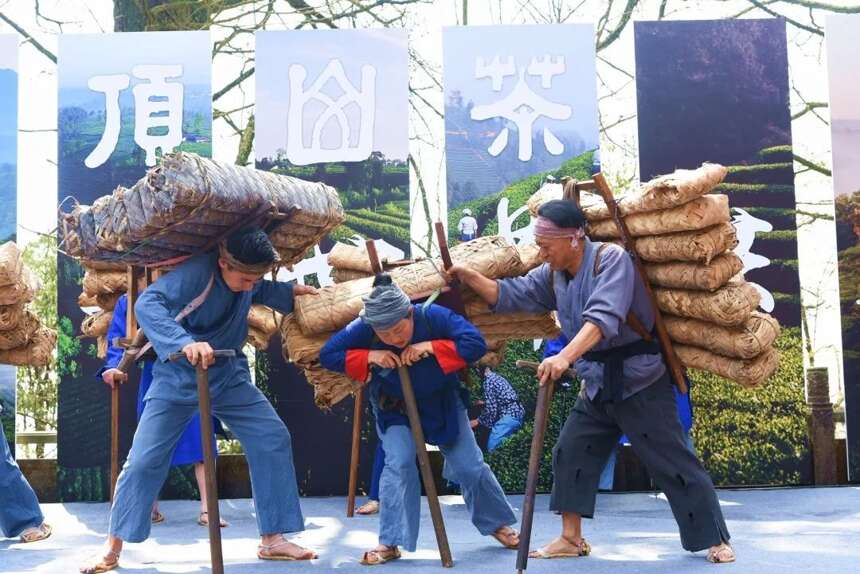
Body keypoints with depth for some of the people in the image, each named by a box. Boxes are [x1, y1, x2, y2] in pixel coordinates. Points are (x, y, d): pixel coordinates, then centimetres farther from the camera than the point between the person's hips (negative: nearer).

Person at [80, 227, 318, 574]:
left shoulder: (248, 278, -7)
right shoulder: (196, 273, -29)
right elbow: (147, 304, -42)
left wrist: (290, 291, 3)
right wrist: (186, 343, -55)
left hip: (229, 375, 5)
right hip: (178, 378, -5)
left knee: (273, 439, -6)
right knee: (145, 458, -6)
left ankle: (272, 539, 3)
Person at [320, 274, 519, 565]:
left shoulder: (433, 317, -31)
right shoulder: (363, 329, -27)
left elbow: (476, 343, -34)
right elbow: (327, 355, -20)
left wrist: (431, 347, -40)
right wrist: (369, 356, -33)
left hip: (441, 402, 0)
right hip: (394, 408, 0)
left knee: (470, 467, 4)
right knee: (399, 464, -20)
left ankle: (498, 524, 29)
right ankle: (390, 543, -8)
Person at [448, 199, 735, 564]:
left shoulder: (611, 259, -21)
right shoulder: (552, 275, 4)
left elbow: (604, 317, -35)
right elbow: (508, 296, 5)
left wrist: (565, 357, -47)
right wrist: (469, 276, -9)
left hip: (641, 382, -7)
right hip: (597, 385, 8)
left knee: (673, 463, -4)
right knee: (570, 456, 7)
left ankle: (716, 541, 6)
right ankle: (571, 539, 18)